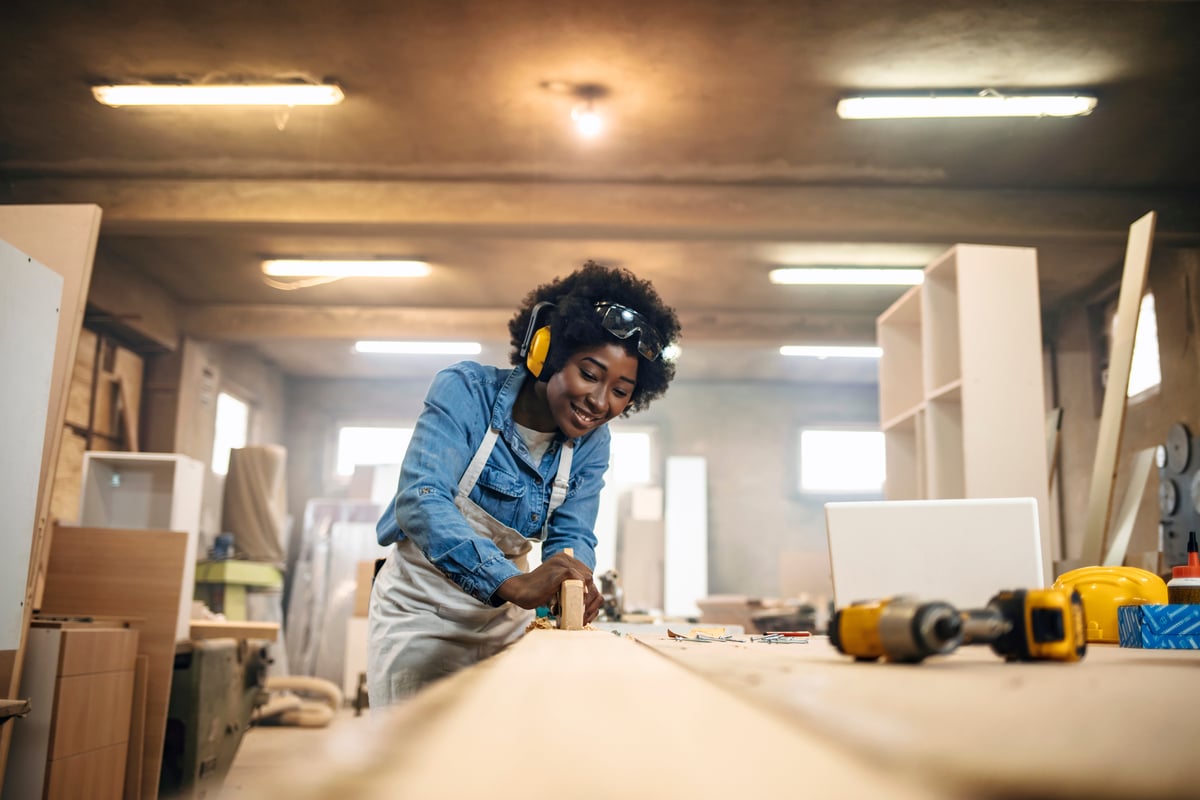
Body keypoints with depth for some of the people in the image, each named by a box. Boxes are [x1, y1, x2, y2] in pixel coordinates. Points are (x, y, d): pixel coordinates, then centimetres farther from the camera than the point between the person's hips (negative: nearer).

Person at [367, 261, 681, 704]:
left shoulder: (591, 443, -4)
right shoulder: (467, 389, -21)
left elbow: (571, 534, -5)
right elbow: (420, 498, -33)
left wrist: (574, 583, -31)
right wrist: (513, 583, -47)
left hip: (504, 618, 4)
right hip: (421, 607, -4)